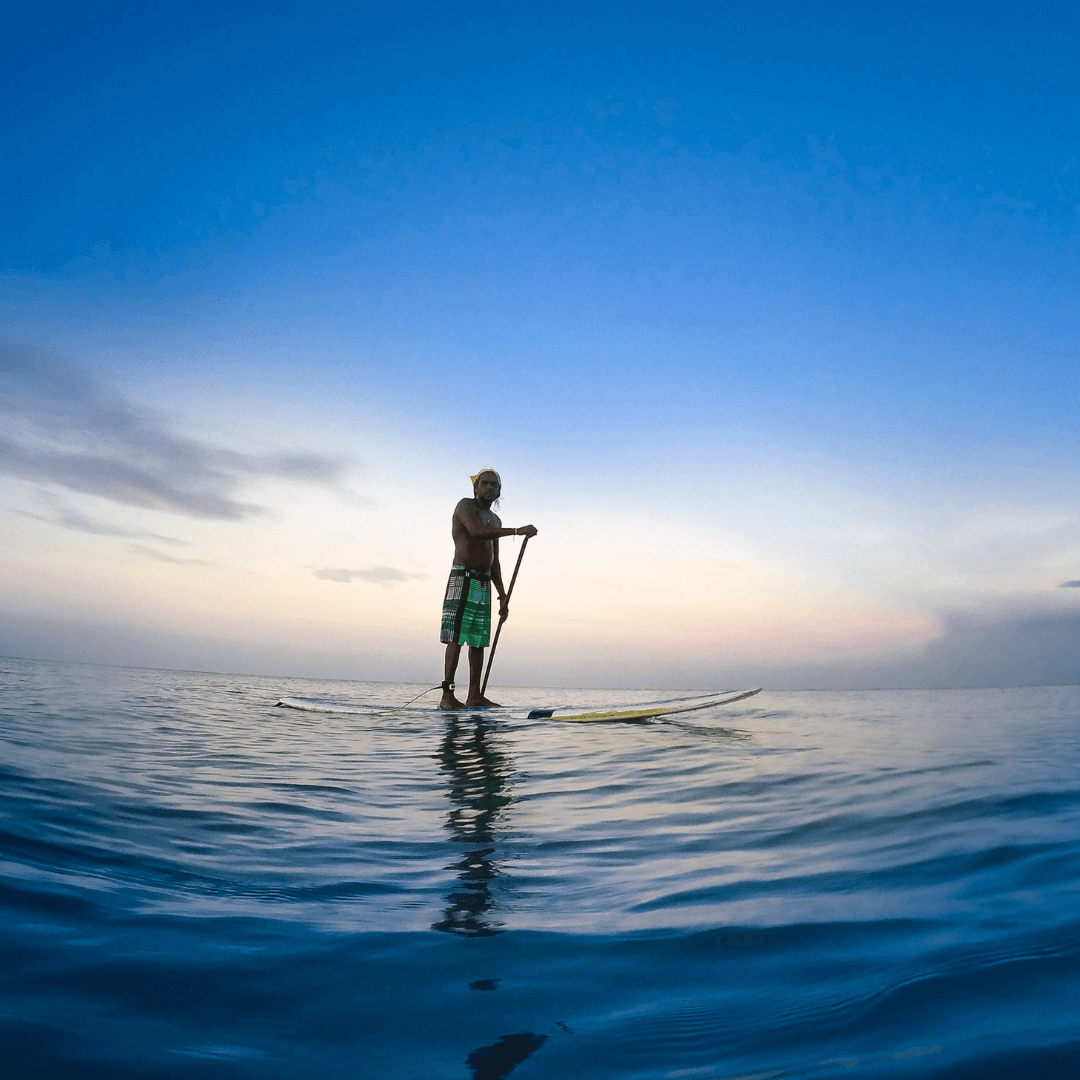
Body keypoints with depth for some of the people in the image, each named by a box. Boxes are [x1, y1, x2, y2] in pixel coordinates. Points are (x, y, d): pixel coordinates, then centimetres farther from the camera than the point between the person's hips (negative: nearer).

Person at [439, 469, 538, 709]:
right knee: (456, 638, -13)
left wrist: (503, 595, 16)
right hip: (463, 579, -7)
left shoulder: (495, 520, 23)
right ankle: (447, 696, -15)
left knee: (478, 641, 5)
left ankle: (474, 696, 7)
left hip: (484, 584, 8)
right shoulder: (465, 506, 0)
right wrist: (517, 531, -23)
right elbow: (476, 531, -22)